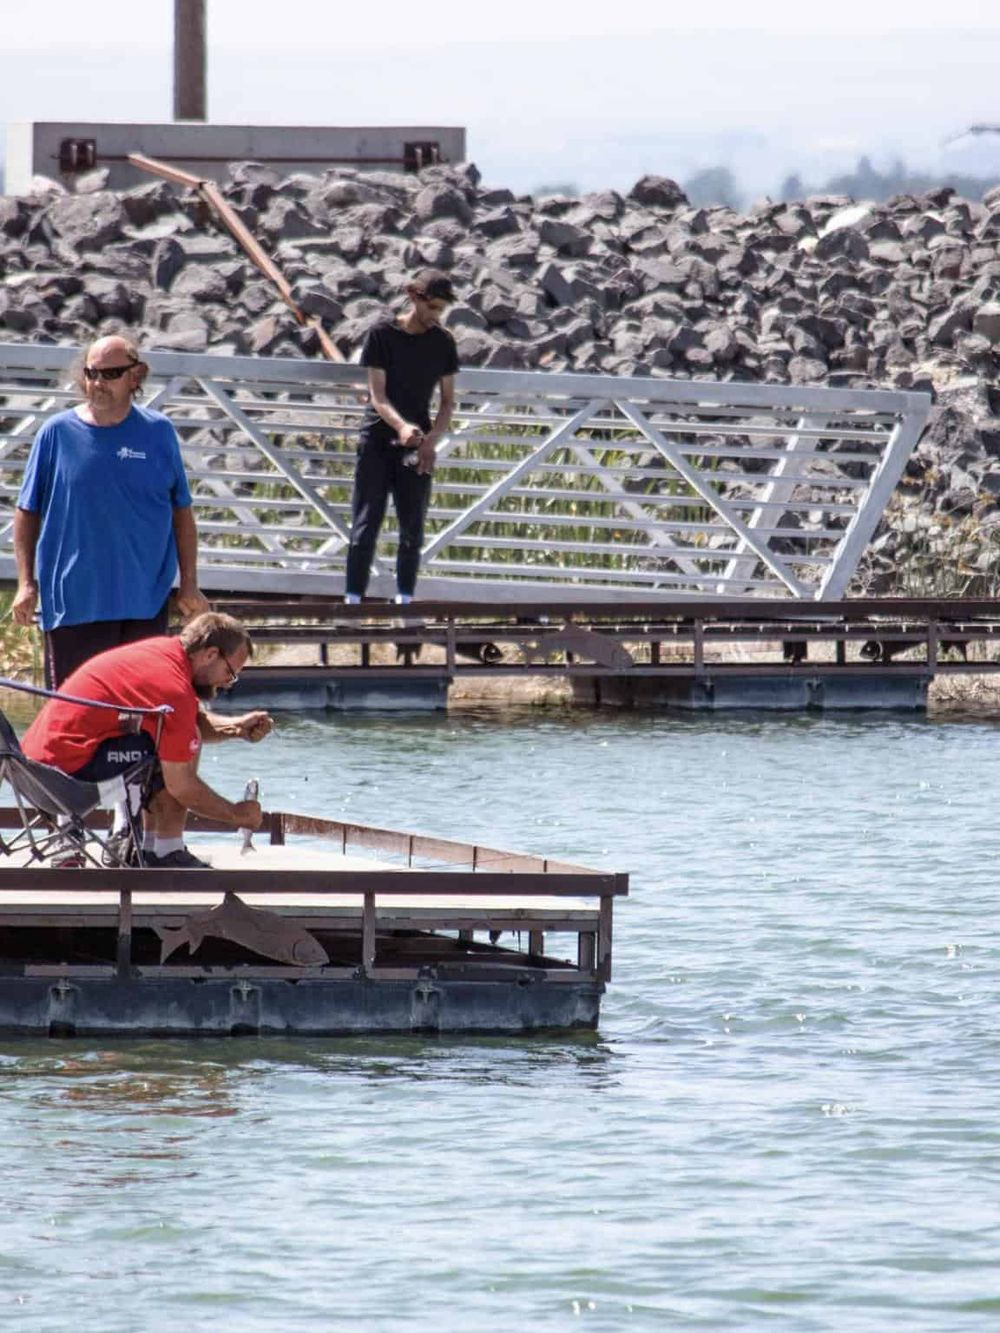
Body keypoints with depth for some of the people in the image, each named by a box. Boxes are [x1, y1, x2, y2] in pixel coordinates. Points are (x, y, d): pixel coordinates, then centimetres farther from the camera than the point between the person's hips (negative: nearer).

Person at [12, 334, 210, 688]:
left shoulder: (158, 432, 3)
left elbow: (181, 513, 9)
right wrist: (26, 583, 0)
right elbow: (27, 513, 6)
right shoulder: (57, 433, 1)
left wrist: (189, 585, 6)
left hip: (145, 605, 1)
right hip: (72, 603, -1)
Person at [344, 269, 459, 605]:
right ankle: (352, 600, -4)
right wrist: (401, 425, -31)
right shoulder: (382, 335, -5)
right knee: (366, 526, -4)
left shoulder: (442, 343, 5)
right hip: (378, 440, -3)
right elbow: (377, 395, -11)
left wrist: (432, 439, -10)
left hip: (416, 446, 3)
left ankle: (404, 601, 8)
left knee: (412, 530, 2)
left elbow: (448, 401, 8)